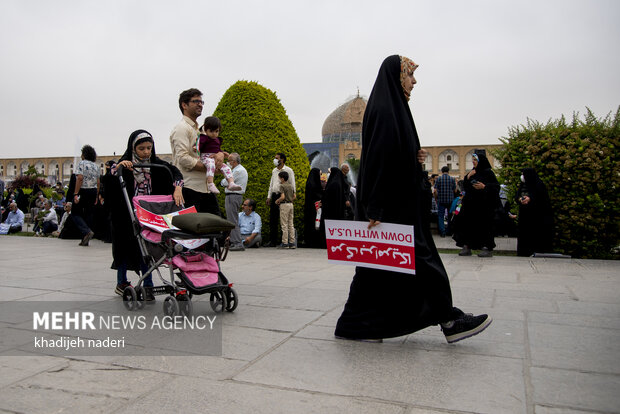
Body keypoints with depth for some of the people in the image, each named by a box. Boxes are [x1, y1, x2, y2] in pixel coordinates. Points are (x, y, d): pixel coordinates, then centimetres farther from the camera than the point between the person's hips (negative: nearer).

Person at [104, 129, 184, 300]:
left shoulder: (156, 164, 0)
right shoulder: (124, 164, -7)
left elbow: (174, 171, -12)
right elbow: (107, 182, -18)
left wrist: (177, 188, -30)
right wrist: (117, 168, -35)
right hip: (127, 214, -1)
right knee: (126, 246, 9)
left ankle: (147, 285, 3)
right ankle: (121, 283, 25)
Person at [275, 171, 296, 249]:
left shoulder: (282, 186, -10)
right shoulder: (290, 185, 13)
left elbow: (282, 197, -21)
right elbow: (294, 196, 14)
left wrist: (277, 201, -6)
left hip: (284, 205, -7)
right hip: (291, 204, 7)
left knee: (284, 225, -3)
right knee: (291, 224, 9)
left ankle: (285, 243, -2)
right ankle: (292, 242, 10)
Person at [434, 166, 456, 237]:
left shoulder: (438, 179, -3)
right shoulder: (452, 179, -1)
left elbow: (435, 190, -7)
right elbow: (455, 190, 0)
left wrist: (436, 199, 6)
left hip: (441, 200, -1)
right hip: (450, 200, 1)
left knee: (441, 216, 3)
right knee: (450, 216, 13)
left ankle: (442, 232, -5)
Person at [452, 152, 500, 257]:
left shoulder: (488, 172, -3)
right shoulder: (472, 172, 16)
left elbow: (496, 186, -7)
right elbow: (465, 186, 15)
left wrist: (484, 186, -20)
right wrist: (468, 177, -1)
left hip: (483, 204, -7)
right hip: (471, 203, 7)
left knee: (484, 225, -6)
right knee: (467, 223, 2)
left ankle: (488, 248, 1)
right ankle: (466, 247, 6)